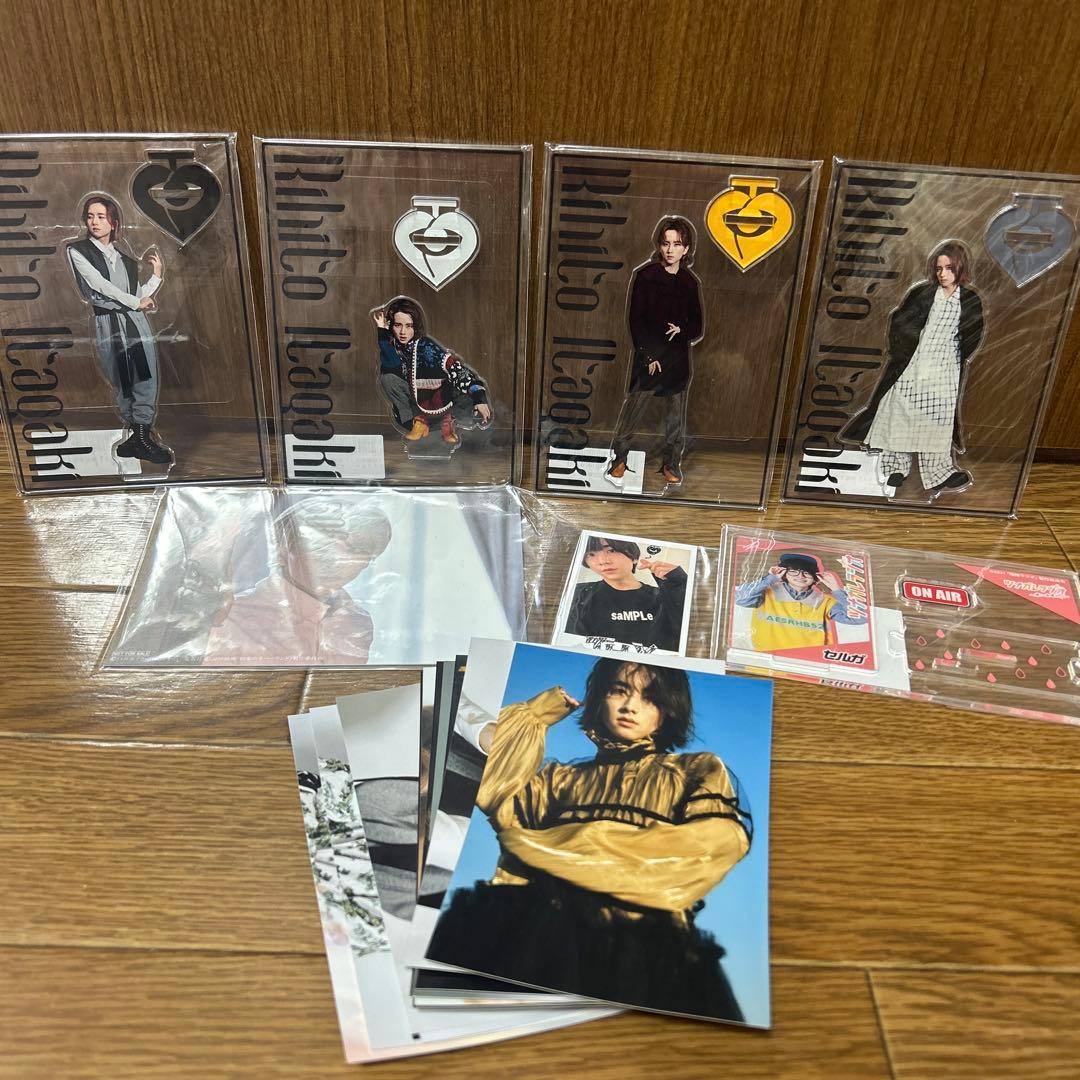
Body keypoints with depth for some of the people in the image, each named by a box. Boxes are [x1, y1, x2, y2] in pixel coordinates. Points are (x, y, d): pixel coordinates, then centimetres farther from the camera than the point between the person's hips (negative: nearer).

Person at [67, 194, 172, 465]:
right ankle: (140, 435, 5)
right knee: (122, 384, -2)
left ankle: (142, 436, 0)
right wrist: (136, 302, 0)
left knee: (146, 381, -6)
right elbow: (98, 284, -3)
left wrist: (156, 275, 6)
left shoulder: (126, 259, 19)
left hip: (136, 322, 3)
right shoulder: (77, 251, 8)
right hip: (107, 325, -3)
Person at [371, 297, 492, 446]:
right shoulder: (391, 345, -11)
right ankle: (418, 421, -8)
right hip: (416, 397, 3)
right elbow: (391, 371, -31)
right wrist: (382, 331, -34)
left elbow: (456, 369, -32)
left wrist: (479, 398, -45)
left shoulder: (426, 346, -22)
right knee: (387, 379, -24)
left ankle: (448, 419, 4)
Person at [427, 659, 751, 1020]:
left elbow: (722, 839, -1)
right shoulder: (562, 777, 28)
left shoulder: (699, 771, 20)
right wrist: (534, 715, 24)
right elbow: (492, 794, 10)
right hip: (542, 923, 3)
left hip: (639, 932, -2)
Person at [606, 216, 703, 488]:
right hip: (648, 358, -3)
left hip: (678, 359, 3)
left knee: (676, 418, 7)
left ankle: (671, 463, 22)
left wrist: (682, 330, -13)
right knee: (631, 414, -2)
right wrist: (649, 356, -11)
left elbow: (697, 328, 9)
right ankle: (618, 459, 16)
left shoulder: (690, 282, 5)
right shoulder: (644, 275, -3)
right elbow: (636, 321, -5)